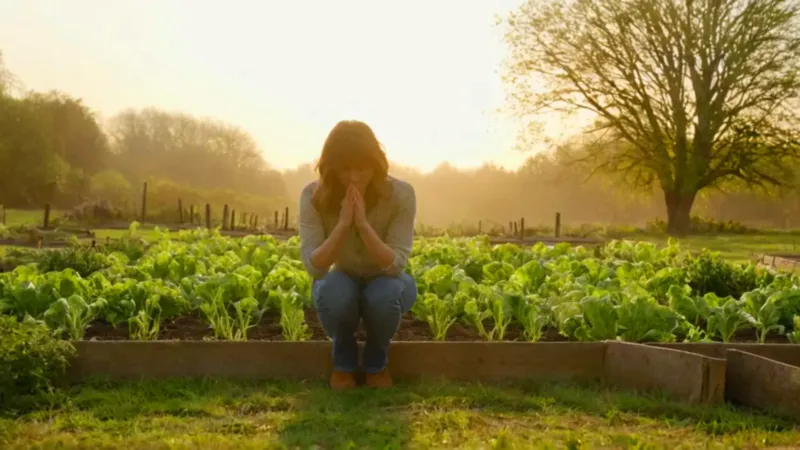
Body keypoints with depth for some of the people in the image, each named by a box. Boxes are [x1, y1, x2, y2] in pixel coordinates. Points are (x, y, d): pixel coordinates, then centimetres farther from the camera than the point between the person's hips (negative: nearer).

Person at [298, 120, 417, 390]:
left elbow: (396, 265, -28)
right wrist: (343, 223, -40)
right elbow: (313, 267, -27)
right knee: (333, 290, -36)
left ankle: (377, 360, -2)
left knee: (385, 293, -36)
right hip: (342, 284, 0)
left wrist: (363, 224, -41)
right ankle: (343, 360, -2)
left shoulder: (400, 194, -23)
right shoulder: (313, 196, -21)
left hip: (384, 283, 0)